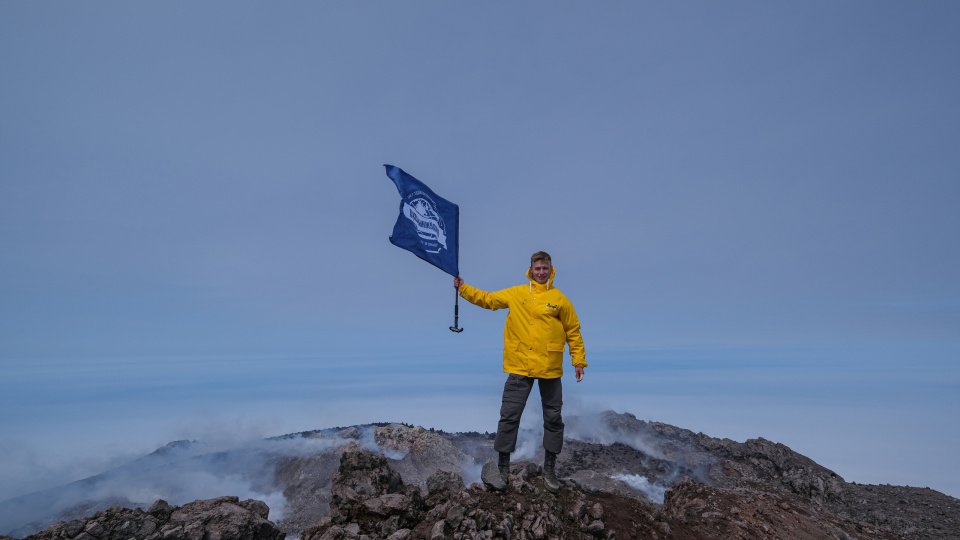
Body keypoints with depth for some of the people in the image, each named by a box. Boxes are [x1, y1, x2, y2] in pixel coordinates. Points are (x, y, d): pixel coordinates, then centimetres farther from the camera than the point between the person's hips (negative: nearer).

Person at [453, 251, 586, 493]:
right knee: (509, 416, 1)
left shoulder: (559, 299, 2)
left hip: (550, 368, 0)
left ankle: (550, 469, 28)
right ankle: (502, 468, 16)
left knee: (553, 418, 10)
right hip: (519, 366, 0)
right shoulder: (516, 294, 6)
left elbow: (573, 331, 6)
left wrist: (578, 360, 4)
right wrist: (464, 288, 6)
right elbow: (487, 299, 12)